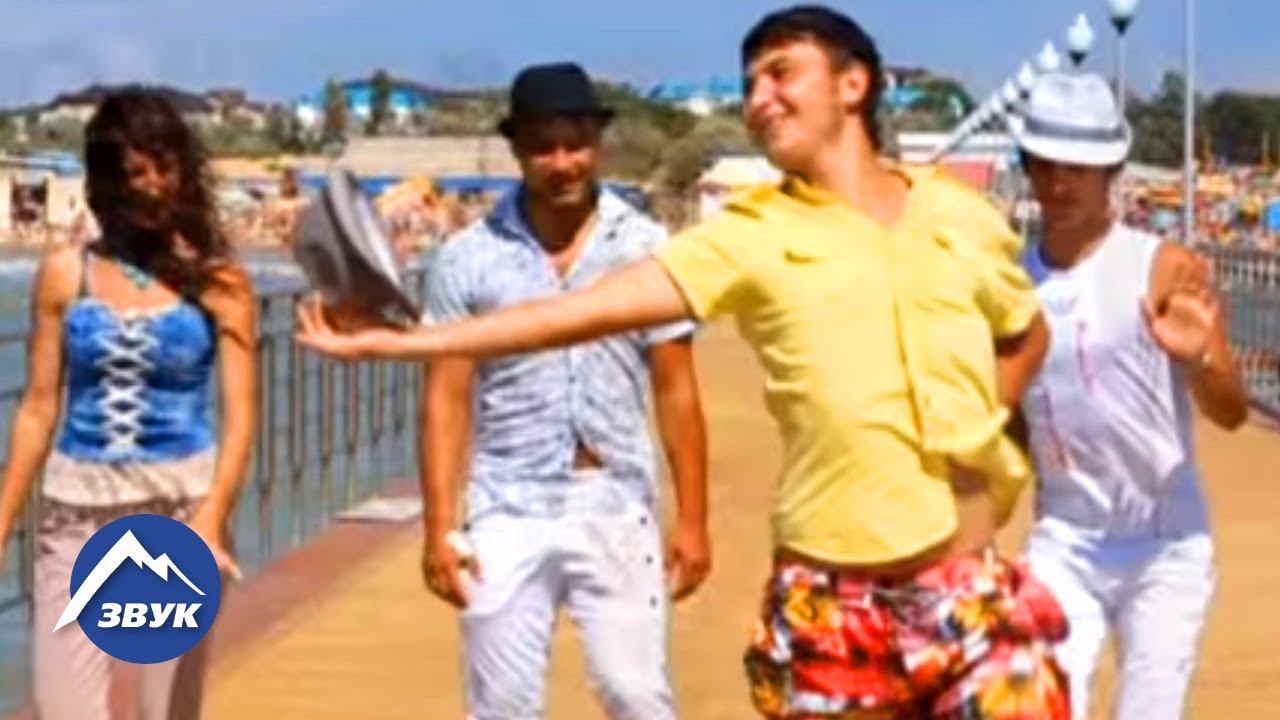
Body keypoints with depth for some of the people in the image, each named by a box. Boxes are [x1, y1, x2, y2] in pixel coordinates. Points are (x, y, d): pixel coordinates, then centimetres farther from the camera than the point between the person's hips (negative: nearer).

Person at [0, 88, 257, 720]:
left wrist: (210, 519, -23)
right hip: (76, 513, 1)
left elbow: (240, 412, -8)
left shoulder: (218, 279, -2)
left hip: (178, 508, -1)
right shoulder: (64, 274, 3)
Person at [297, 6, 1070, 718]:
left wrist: (978, 434, 5)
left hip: (968, 589, 1)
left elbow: (1028, 336, 23)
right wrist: (400, 341, -14)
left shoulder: (959, 215, 7)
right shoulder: (751, 234, 0)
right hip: (831, 597, -1)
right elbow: (586, 308, -7)